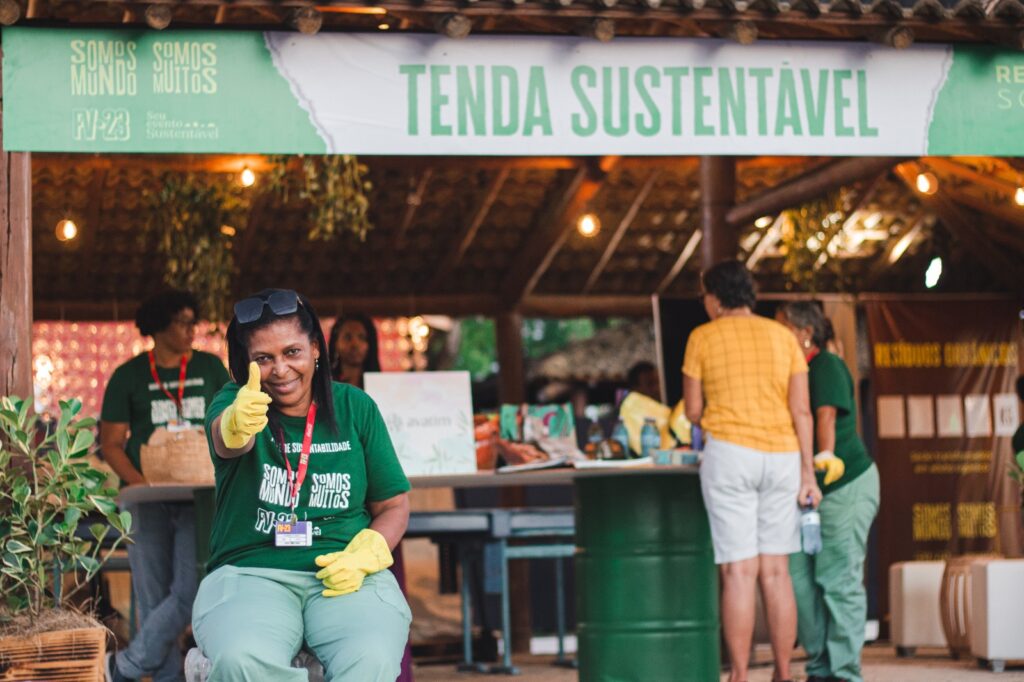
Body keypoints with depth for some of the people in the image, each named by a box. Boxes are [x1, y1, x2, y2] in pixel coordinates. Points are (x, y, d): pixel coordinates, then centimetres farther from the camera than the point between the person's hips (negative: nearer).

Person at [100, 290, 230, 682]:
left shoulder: (210, 368, 9)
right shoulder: (128, 377, 3)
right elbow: (111, 443, 2)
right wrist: (141, 482, -13)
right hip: (150, 500, -1)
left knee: (190, 592, -10)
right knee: (153, 597, 0)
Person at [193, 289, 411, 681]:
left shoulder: (355, 408, 10)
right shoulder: (233, 402, 4)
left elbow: (393, 505, 14)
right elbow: (226, 439, -23)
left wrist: (365, 556, -7)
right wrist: (238, 424, -48)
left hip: (345, 576, 1)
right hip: (249, 572, -1)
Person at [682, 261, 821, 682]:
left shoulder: (702, 337, 3)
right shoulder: (782, 336, 10)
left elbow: (693, 411, 6)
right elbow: (801, 410, 4)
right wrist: (808, 473, 5)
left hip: (729, 453, -3)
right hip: (781, 456, 3)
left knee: (738, 571, -5)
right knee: (776, 572, 7)